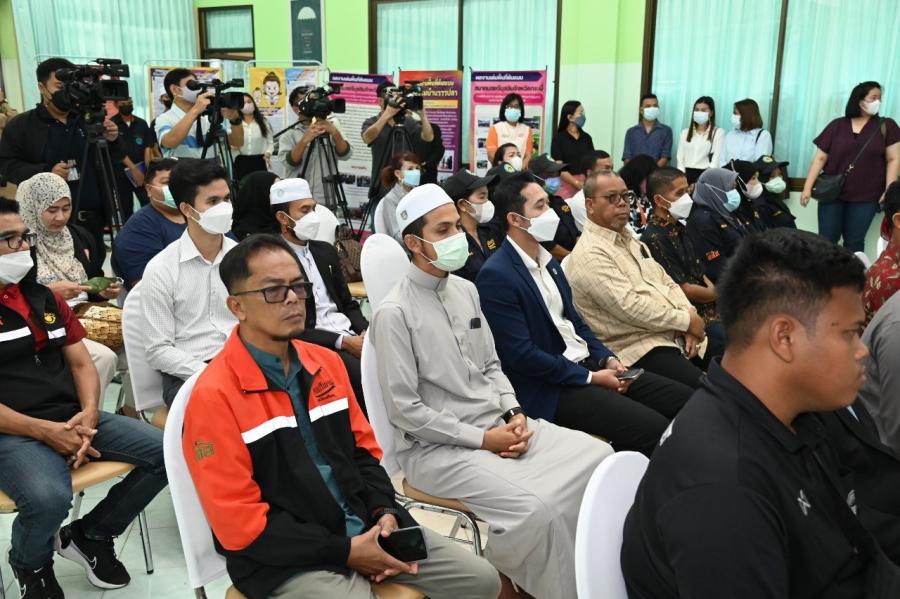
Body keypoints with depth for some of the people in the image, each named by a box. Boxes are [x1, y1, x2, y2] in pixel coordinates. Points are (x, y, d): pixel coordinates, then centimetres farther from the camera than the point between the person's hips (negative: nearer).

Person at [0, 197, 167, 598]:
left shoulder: (44, 297, 15)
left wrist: (88, 414, -8)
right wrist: (45, 430, -20)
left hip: (74, 419, 6)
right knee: (49, 498, -36)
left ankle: (89, 535, 12)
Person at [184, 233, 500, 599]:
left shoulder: (325, 362, 7)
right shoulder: (214, 396, -14)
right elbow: (240, 523, -15)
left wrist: (384, 512, -3)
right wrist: (345, 551, -15)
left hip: (363, 527, 7)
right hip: (285, 560, -6)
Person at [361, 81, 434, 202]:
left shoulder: (409, 123, 7)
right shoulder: (371, 122, 1)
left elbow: (429, 138, -7)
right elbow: (367, 138, -22)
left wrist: (422, 114, -20)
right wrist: (387, 114, -31)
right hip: (382, 189, -2)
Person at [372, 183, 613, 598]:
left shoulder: (466, 290, 11)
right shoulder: (395, 312, -13)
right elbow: (404, 409, -15)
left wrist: (513, 413, -2)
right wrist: (481, 438, -15)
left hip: (498, 424, 8)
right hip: (436, 445, -7)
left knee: (597, 458, -6)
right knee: (535, 505, -28)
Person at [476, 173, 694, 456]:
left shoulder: (548, 261, 12)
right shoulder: (496, 276, -16)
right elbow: (522, 355, -19)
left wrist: (606, 358, 1)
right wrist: (592, 378, -14)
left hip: (587, 365, 9)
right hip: (552, 389, -9)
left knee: (687, 401, 1)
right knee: (655, 431, -21)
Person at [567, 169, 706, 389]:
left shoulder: (629, 238, 17)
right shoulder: (589, 255, -13)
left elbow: (665, 282, 15)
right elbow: (630, 307, -20)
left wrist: (689, 316, -3)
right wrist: (687, 321, -12)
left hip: (674, 334, 9)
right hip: (640, 350, -9)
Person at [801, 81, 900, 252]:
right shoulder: (837, 125, 3)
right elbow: (820, 158, 2)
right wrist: (807, 188, -4)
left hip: (865, 197, 0)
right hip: (832, 193, 0)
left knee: (854, 242, 5)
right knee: (826, 241, 2)